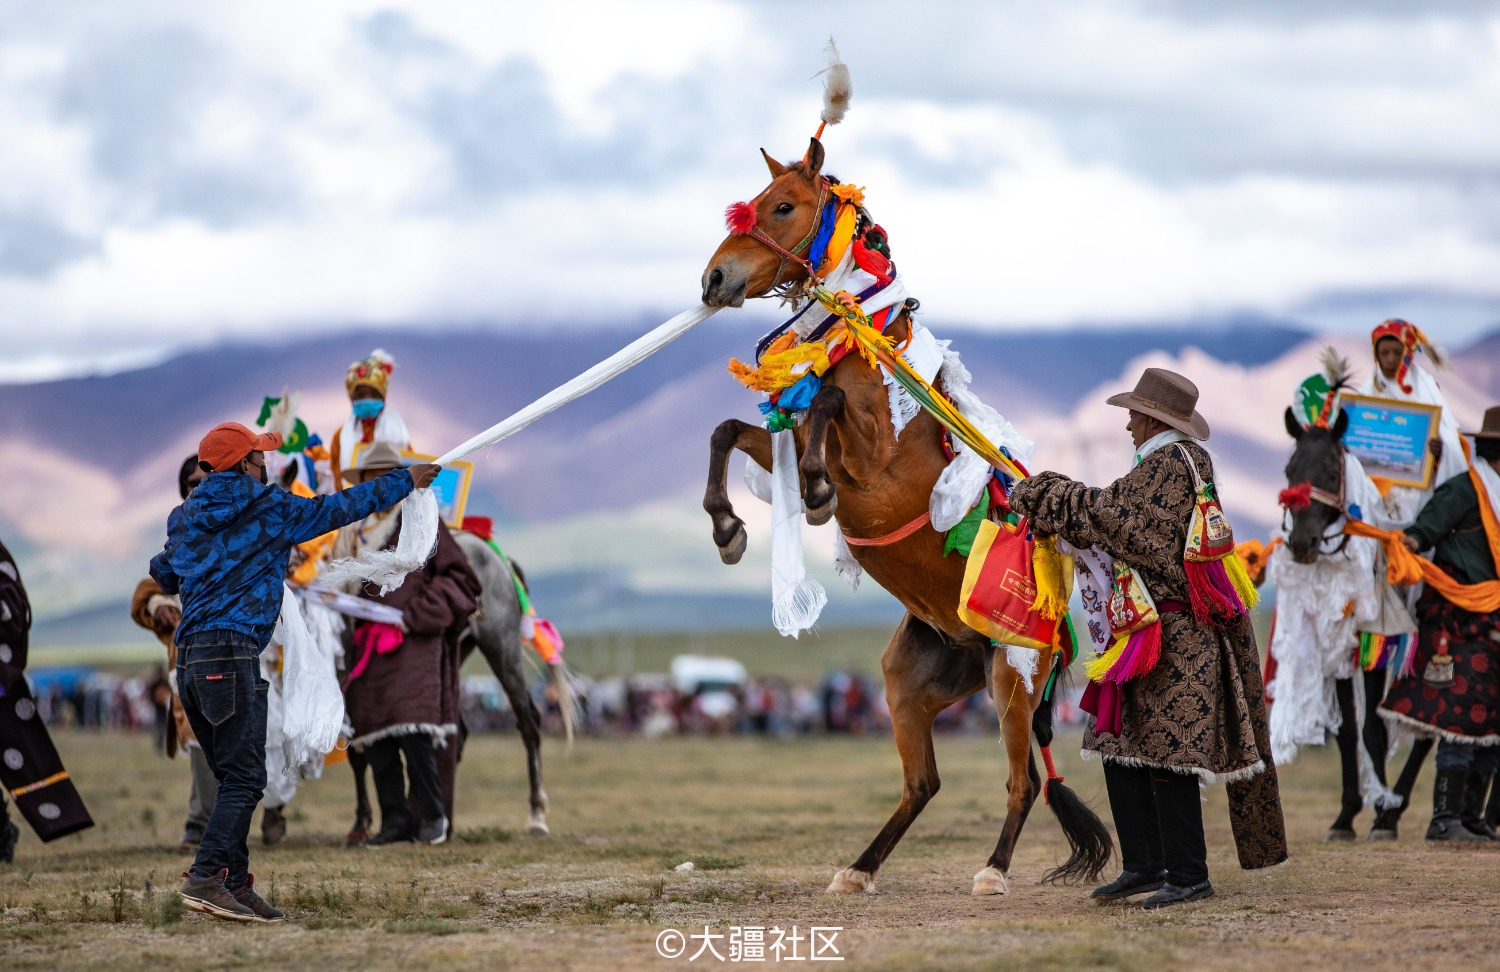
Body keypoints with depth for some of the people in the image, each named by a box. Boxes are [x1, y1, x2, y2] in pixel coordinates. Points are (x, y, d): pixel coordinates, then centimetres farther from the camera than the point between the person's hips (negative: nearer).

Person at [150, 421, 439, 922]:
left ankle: (236, 884, 7)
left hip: (190, 656, 8)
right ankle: (206, 877, -23)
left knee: (234, 778, 11)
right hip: (231, 651, -8)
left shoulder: (185, 517, 18)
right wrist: (405, 481, 22)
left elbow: (163, 575, 32)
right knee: (243, 779, -11)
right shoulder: (269, 508, 1)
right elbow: (339, 508, 10)